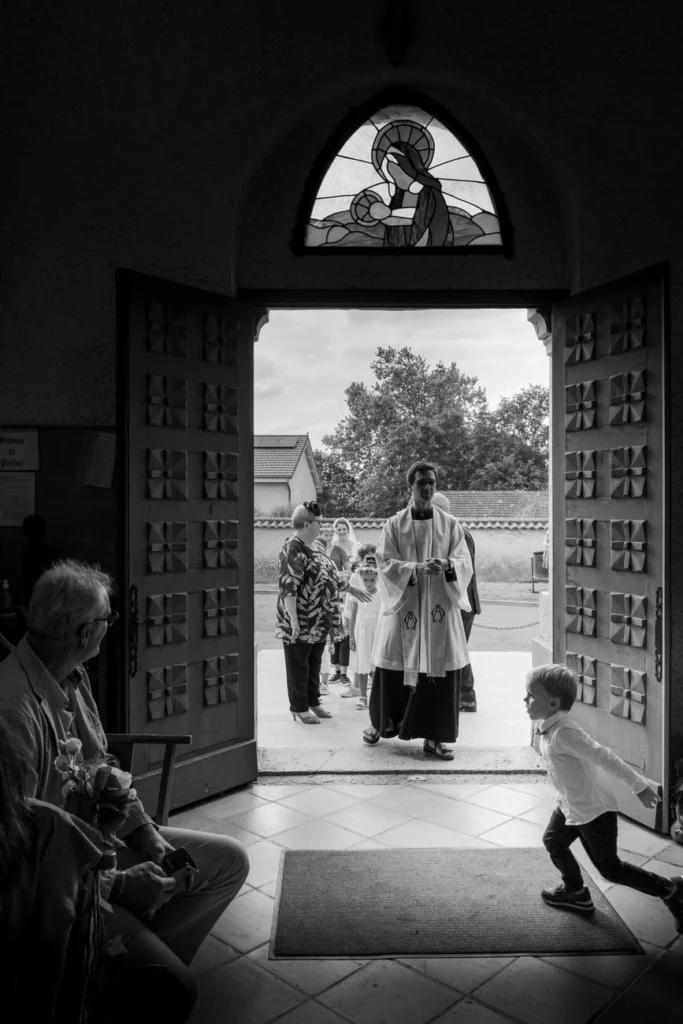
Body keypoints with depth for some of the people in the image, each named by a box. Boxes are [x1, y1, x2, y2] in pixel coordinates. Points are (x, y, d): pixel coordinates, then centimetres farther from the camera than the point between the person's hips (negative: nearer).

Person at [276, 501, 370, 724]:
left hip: (318, 621, 9)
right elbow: (288, 588, -24)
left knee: (314, 663, 18)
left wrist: (352, 589, 27)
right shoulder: (293, 551, -19)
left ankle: (313, 701, 31)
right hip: (301, 623, -9)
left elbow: (330, 575, 23)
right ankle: (299, 707, 18)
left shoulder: (313, 546, 11)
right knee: (299, 665, 6)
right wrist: (293, 620, -27)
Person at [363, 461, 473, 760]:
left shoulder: (450, 524, 6)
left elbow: (465, 563, 1)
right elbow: (385, 564, -6)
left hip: (439, 608, 1)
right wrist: (417, 568, -21)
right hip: (402, 606, -1)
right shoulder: (394, 525, 2)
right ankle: (383, 722, 29)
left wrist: (447, 565, -22)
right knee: (393, 667, 5)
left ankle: (434, 736, 13)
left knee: (440, 670, 0)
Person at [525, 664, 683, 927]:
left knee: (609, 867, 6)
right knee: (553, 841, 21)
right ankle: (574, 891, 42)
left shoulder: (563, 733, -33)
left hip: (593, 811, -9)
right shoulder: (547, 726, -4)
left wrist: (639, 786, -23)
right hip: (570, 806, 9)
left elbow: (605, 757, -30)